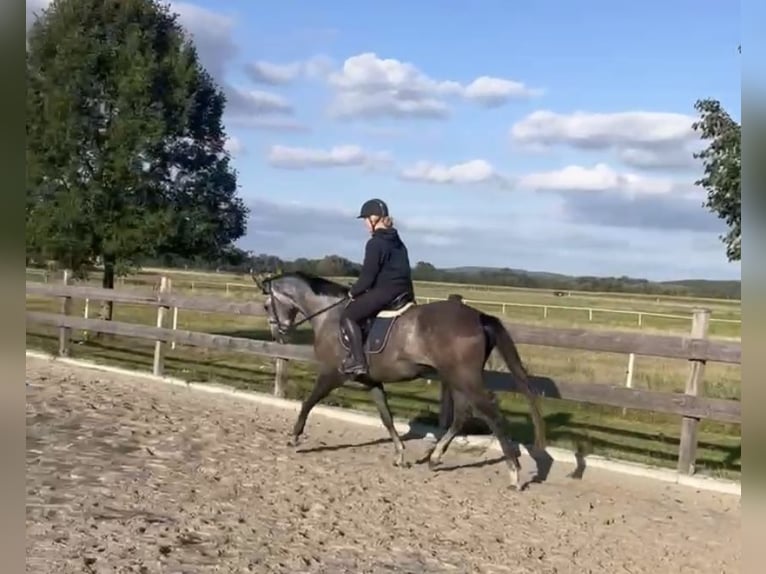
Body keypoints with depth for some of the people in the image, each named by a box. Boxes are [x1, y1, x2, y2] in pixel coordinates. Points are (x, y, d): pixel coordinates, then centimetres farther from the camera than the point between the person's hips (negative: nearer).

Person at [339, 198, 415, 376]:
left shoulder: (375, 243, -12)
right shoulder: (397, 241, 15)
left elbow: (368, 275, -14)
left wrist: (354, 291, 4)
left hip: (385, 292, -10)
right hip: (405, 292, 10)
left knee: (348, 315, 0)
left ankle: (358, 362, -9)